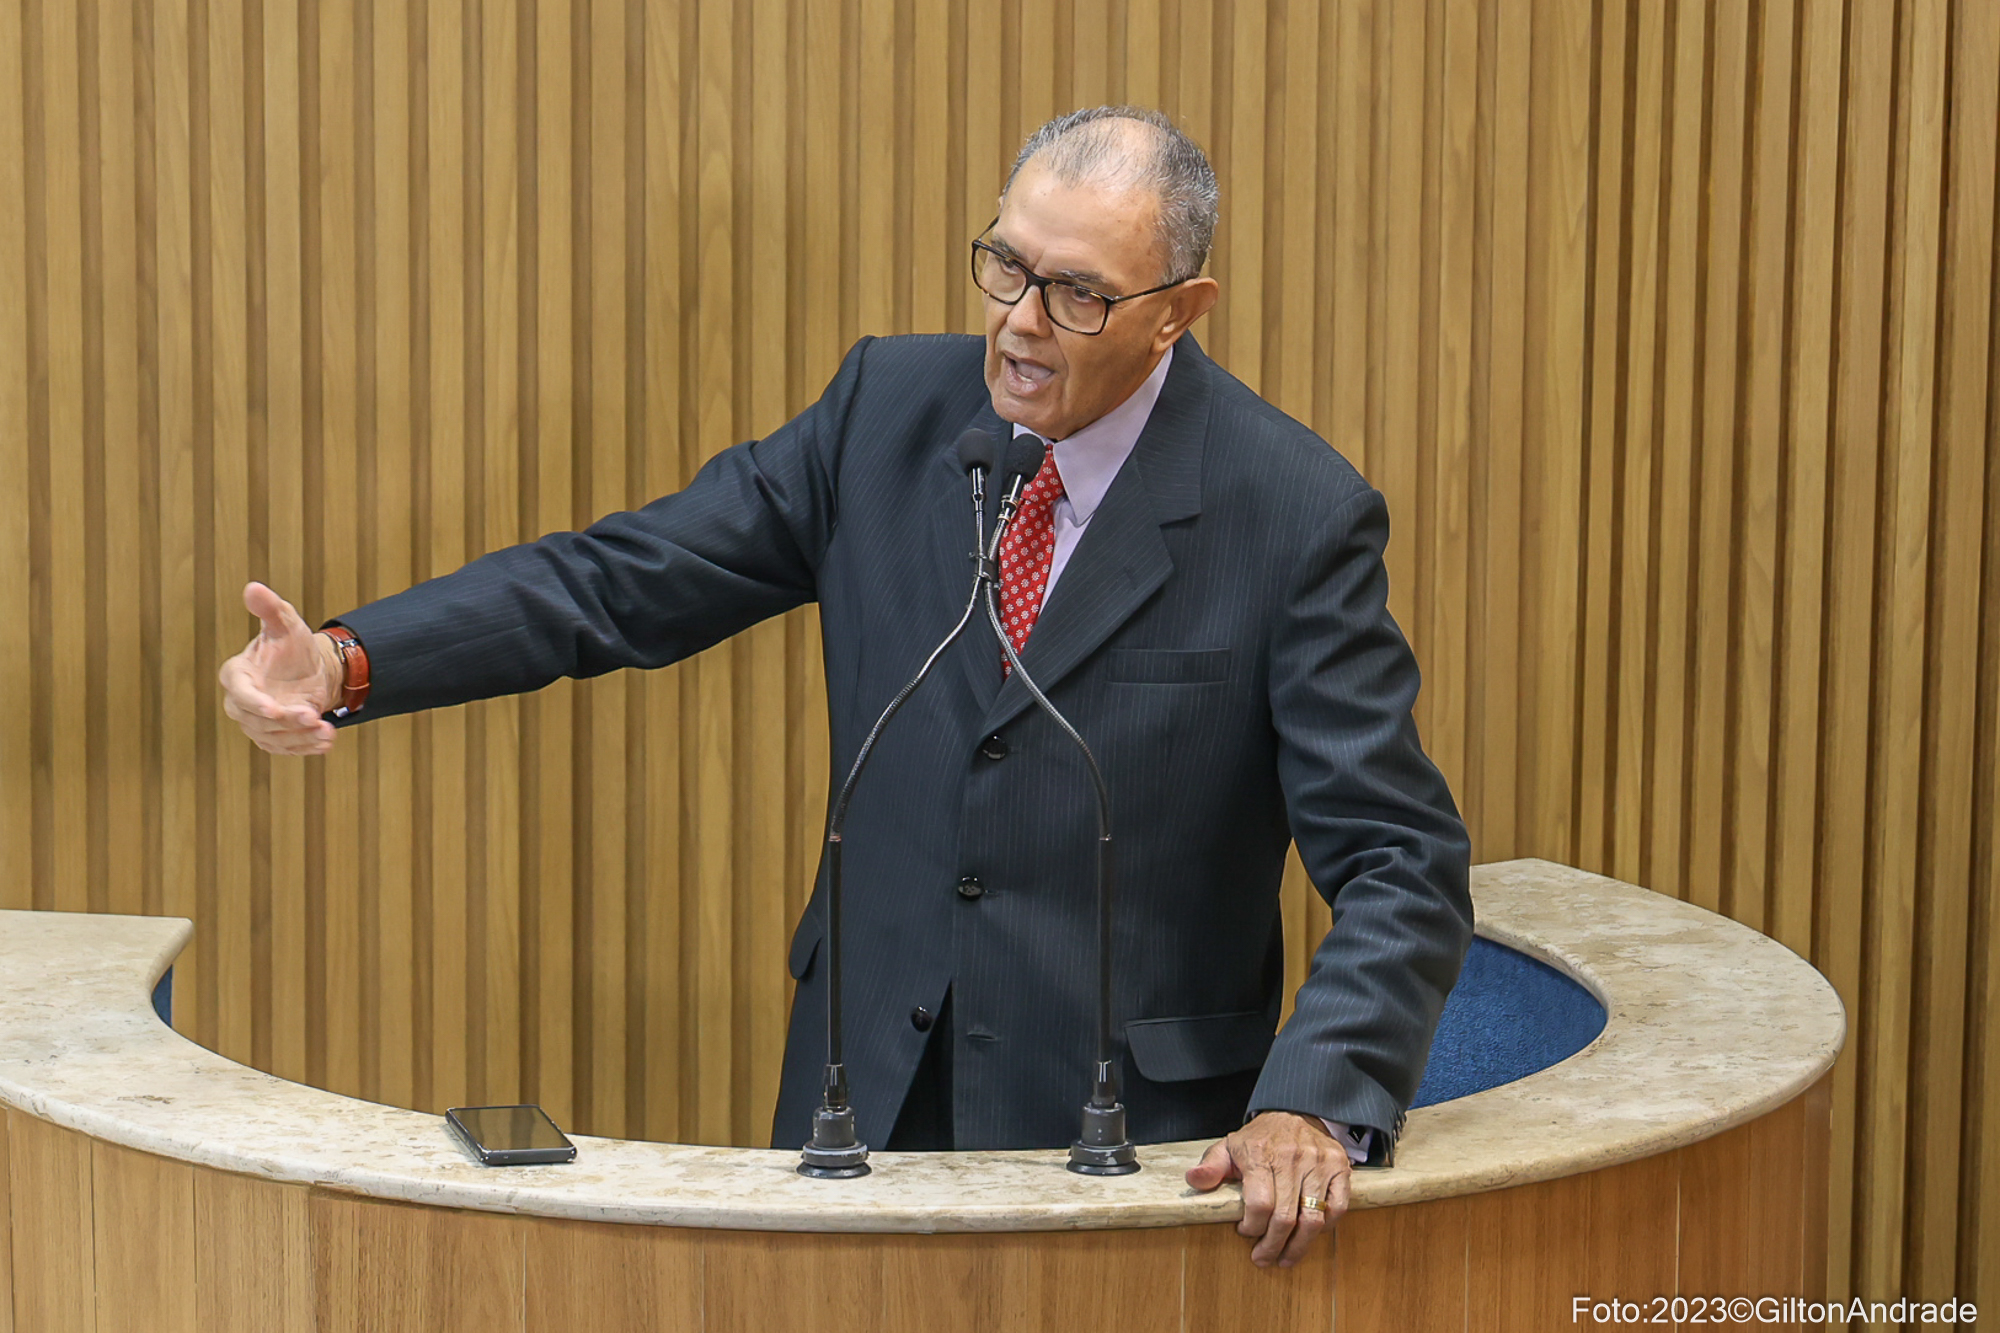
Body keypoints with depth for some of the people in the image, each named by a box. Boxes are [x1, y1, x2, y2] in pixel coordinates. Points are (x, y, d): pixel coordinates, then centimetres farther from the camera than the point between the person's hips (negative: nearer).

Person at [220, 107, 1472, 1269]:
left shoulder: (1297, 515, -14)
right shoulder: (893, 406, -3)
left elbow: (1401, 868, -15)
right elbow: (626, 577, -1)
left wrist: (1315, 1109, -31)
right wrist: (349, 659, -14)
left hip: (1125, 1122, -3)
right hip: (870, 1093, 4)